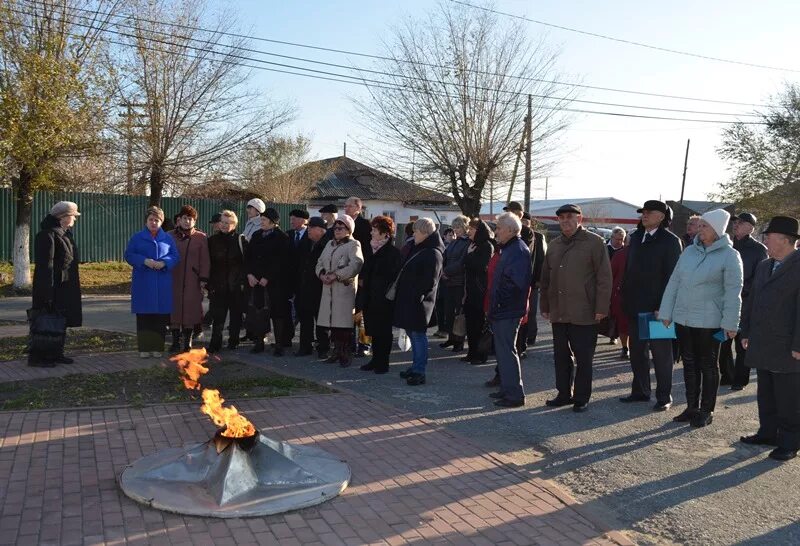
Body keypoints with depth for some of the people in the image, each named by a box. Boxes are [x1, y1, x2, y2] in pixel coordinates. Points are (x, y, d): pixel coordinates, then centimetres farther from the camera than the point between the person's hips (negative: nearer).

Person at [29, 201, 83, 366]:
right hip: (53, 287, -10)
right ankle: (36, 356, 6)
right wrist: (47, 291, -23)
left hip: (65, 287, 10)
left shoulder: (65, 233, 13)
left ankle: (56, 353, 23)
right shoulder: (47, 235, -16)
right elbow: (45, 264, -20)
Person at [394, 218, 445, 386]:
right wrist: (396, 287, 13)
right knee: (412, 333, 14)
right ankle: (416, 367, 23)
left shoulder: (433, 253, -13)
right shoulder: (418, 250, 16)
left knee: (418, 334, -6)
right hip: (408, 300, 10)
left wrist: (417, 296, -21)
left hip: (418, 301, -10)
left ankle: (419, 372, -2)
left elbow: (430, 282, -19)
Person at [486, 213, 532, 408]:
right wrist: (492, 308, 14)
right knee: (503, 350, 16)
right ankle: (507, 389, 27)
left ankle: (515, 395, 2)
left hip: (508, 311, -10)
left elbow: (516, 284, -26)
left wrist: (495, 306, -19)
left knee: (507, 351, -5)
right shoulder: (508, 249, 17)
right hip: (502, 311, 10)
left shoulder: (519, 251, -17)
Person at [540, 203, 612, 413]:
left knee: (583, 358, 3)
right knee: (561, 356, 12)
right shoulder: (554, 245, 14)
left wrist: (601, 308, -12)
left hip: (584, 314, -5)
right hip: (558, 313, 6)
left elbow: (604, 277, -8)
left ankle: (581, 398, 14)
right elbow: (546, 278, 18)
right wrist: (545, 306, 14)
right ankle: (564, 394, 25)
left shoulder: (594, 242, -4)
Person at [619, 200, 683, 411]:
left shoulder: (670, 241, -8)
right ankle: (640, 391, 25)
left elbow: (672, 276, -12)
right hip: (635, 306, 6)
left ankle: (664, 397, 13)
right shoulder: (636, 237, 11)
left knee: (661, 354, 4)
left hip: (657, 307, -6)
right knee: (637, 351, 13)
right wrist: (625, 298, 8)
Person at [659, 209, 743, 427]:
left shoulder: (729, 255, -9)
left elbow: (733, 292, -11)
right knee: (689, 364, 13)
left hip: (709, 322, -5)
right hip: (682, 318, 5)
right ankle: (692, 407, 25)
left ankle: (706, 410, 19)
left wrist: (730, 323, -14)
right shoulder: (689, 251, 6)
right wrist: (665, 313, 5)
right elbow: (674, 282, 8)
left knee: (708, 366, 8)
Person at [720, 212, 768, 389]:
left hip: (745, 303, -4)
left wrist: (740, 289, -16)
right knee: (723, 342, 7)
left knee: (742, 343, 3)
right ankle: (727, 375, 22)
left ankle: (740, 379, 13)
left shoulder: (759, 249, -1)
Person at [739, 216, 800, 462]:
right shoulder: (763, 266, 13)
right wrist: (746, 332, 16)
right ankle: (768, 433, 28)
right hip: (762, 345, 7)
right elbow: (751, 301, 18)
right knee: (766, 393, 16)